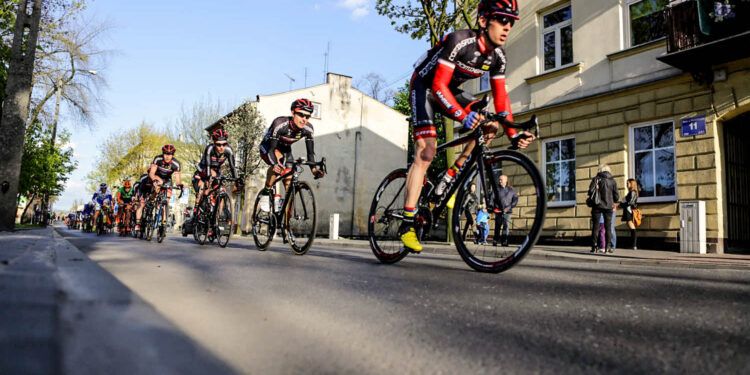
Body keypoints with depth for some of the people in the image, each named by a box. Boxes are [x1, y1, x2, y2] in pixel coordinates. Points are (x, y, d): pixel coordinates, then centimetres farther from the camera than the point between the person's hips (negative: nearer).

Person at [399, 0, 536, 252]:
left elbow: (500, 96, -4)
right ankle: (407, 224, -17)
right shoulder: (459, 41, -29)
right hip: (425, 87, -7)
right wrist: (462, 115, -48)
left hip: (450, 91, 7)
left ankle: (448, 179, -2)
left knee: (490, 126, -13)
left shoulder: (498, 57, -9)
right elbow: (438, 85, -34)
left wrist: (513, 133, -16)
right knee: (426, 152, -20)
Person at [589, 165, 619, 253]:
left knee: (595, 226, 3)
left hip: (597, 206, -1)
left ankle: (594, 246, 1)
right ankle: (608, 247, 2)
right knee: (608, 227, 6)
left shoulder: (596, 179, 0)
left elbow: (590, 191, -9)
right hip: (608, 206, 1)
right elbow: (616, 197, 3)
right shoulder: (613, 181, 4)